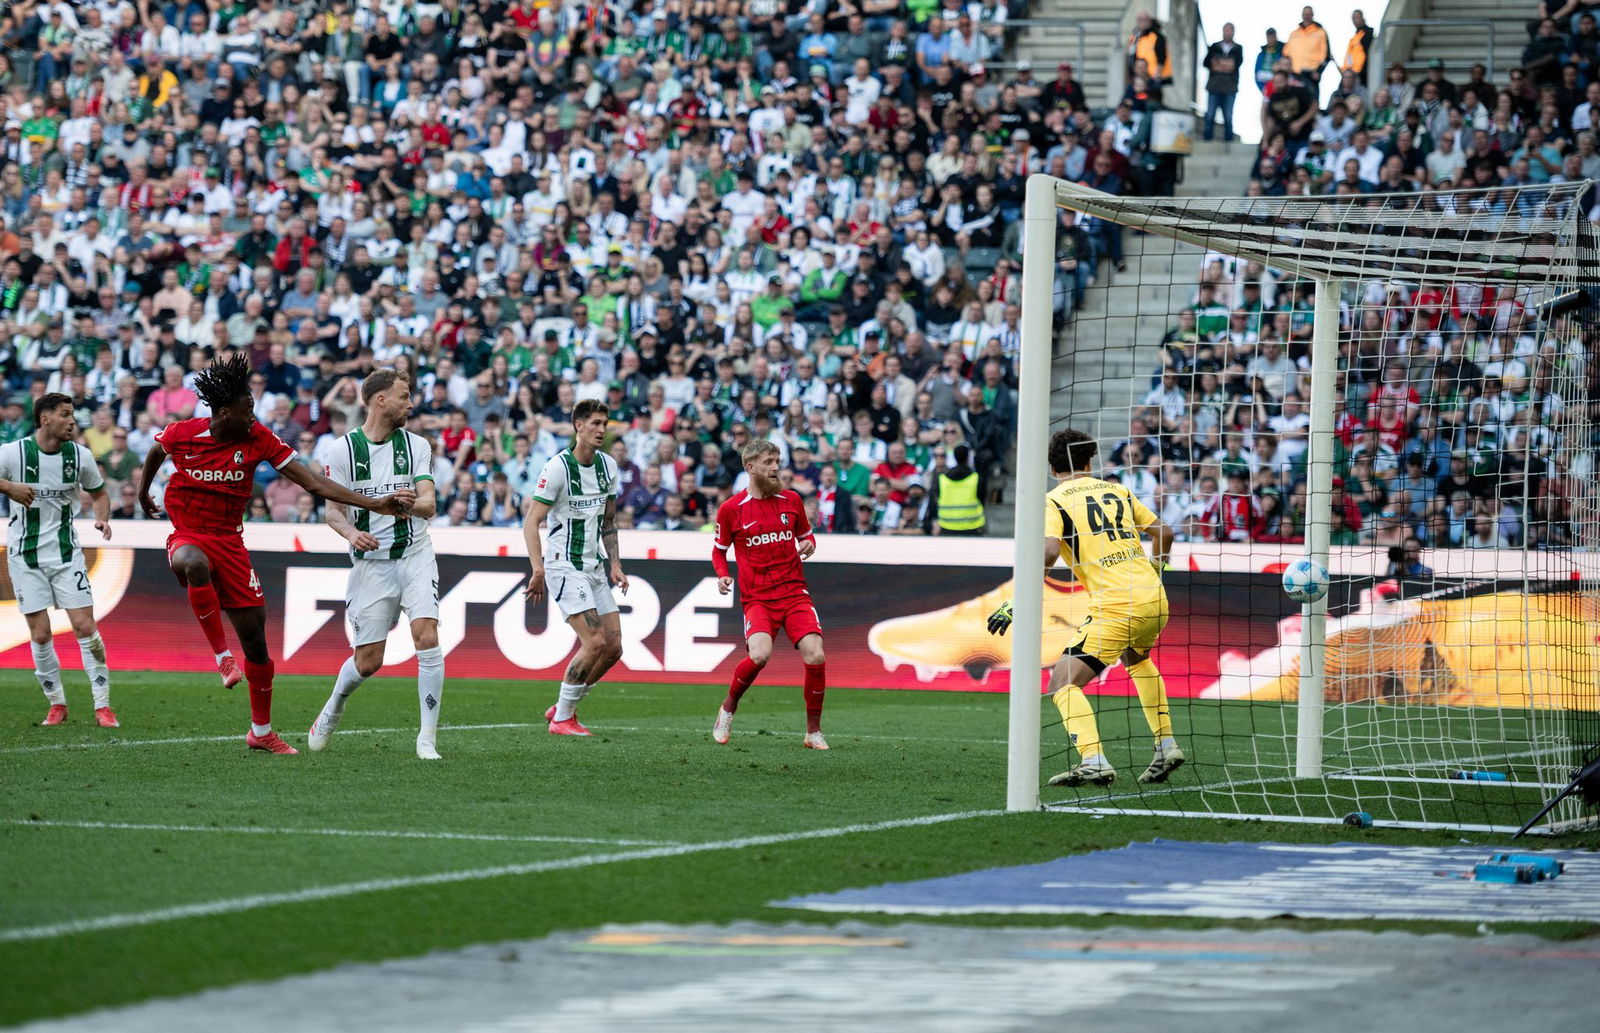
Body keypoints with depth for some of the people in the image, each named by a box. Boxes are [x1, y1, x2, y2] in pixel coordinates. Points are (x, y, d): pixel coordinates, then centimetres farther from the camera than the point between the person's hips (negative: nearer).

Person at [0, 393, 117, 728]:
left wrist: (102, 519, -6)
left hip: (66, 552, 2)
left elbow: (99, 493, 14)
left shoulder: (80, 456, 0)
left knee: (85, 626, -7)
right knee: (40, 635, -2)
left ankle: (102, 706, -1)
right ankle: (56, 704, 14)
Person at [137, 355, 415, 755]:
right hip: (188, 536, -2)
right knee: (195, 564, -42)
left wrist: (375, 504, -16)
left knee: (255, 639, 2)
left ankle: (261, 732, 19)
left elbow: (313, 483, -8)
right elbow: (155, 453, 16)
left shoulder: (258, 439, -7)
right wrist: (143, 494, 31)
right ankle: (222, 657, -28)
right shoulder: (180, 434, -10)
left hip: (230, 540, 2)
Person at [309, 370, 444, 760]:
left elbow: (429, 504, -6)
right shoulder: (345, 449, -1)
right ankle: (333, 709, 34)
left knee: (427, 638, -19)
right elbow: (333, 510, 1)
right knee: (367, 661, 1)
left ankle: (428, 738, -12)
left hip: (415, 555, 1)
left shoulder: (417, 445, 3)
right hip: (370, 562, -1)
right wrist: (351, 533, -20)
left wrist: (411, 504, -29)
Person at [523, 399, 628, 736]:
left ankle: (563, 707, 16)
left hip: (595, 567, 8)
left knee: (613, 647, 1)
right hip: (565, 566, -8)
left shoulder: (608, 466, 8)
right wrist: (538, 570, -24)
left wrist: (615, 565, 12)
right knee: (595, 642, -17)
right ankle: (562, 718, -4)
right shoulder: (558, 467, -14)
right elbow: (531, 522, -14)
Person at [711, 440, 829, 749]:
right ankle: (728, 708, 2)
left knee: (815, 657, -15)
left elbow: (806, 535, 23)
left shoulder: (791, 500, 8)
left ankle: (813, 732, 3)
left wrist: (808, 545, 0)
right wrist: (722, 575, -6)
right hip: (757, 598, -3)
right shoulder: (731, 509, 1)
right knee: (759, 655, -27)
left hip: (794, 592, 3)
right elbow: (719, 550, 13)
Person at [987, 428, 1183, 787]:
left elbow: (1048, 552, -18)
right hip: (1154, 599, 7)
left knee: (1062, 684, -7)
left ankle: (1093, 760, -28)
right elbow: (1163, 532, 19)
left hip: (1115, 608, -7)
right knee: (1137, 659, 37)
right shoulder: (1117, 490, 16)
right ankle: (1166, 746, 33)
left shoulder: (1053, 501, -2)